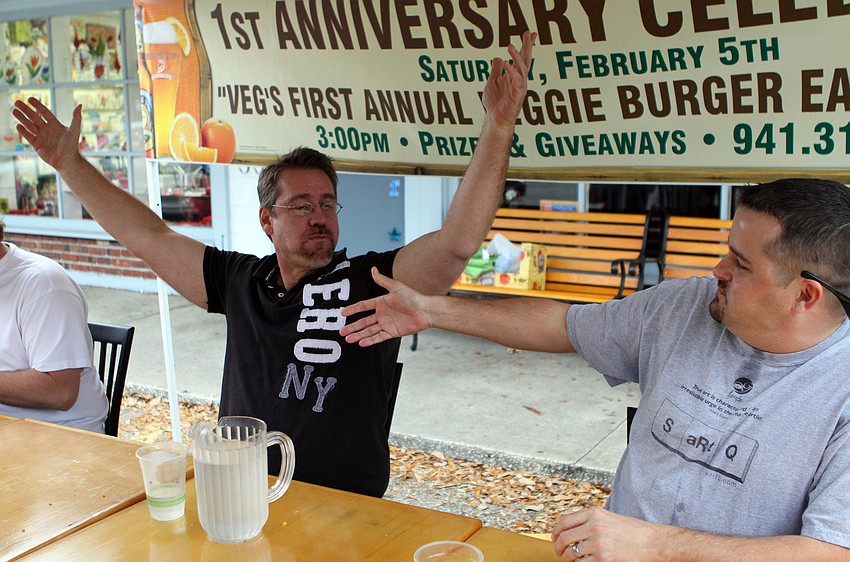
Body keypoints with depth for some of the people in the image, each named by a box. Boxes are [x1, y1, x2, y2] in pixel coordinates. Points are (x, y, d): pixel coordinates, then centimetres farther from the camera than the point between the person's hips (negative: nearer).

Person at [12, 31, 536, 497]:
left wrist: (498, 129, -28)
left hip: (345, 509, -3)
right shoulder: (239, 280, 8)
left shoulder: (371, 281, -5)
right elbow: (148, 236, 13)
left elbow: (456, 243, -18)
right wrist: (70, 163, 14)